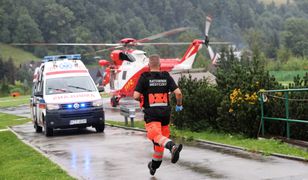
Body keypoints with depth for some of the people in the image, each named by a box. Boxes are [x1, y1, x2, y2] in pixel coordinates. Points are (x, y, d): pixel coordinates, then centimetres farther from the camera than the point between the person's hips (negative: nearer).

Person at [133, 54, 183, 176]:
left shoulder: (144, 77, -3)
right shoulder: (166, 77, 4)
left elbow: (136, 96, -9)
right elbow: (178, 93, -4)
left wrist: (142, 100, 14)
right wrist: (179, 105, 14)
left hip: (151, 114, -4)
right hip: (165, 113, 4)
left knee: (156, 135, -20)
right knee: (161, 136, 18)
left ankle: (173, 146, -52)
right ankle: (154, 166, 35)